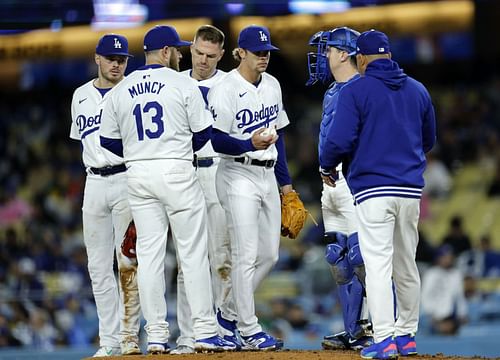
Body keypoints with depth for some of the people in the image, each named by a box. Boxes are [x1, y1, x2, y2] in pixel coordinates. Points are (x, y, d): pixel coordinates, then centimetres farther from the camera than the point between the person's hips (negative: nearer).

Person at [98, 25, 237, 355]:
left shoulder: (120, 91, 7)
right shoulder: (182, 84, -5)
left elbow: (109, 142, 10)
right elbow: (204, 133, -3)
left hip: (137, 175, 4)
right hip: (176, 171, -4)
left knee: (149, 254, 6)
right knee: (193, 252, 0)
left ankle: (156, 336, 4)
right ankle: (205, 331, -1)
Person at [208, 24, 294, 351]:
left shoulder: (272, 85, 13)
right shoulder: (225, 90, -12)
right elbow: (215, 140, -16)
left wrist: (286, 181, 18)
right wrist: (250, 145, -33)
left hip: (267, 176, 8)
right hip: (239, 177, -8)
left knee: (269, 254, 9)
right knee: (246, 255, -9)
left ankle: (231, 310, 24)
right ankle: (249, 331, -5)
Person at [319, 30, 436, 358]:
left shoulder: (355, 90, -5)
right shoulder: (418, 90, 12)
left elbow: (340, 139, -12)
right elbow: (429, 140, 21)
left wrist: (327, 167, 7)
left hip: (373, 188, -5)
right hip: (411, 188, 5)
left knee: (378, 263, -8)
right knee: (406, 265, 14)